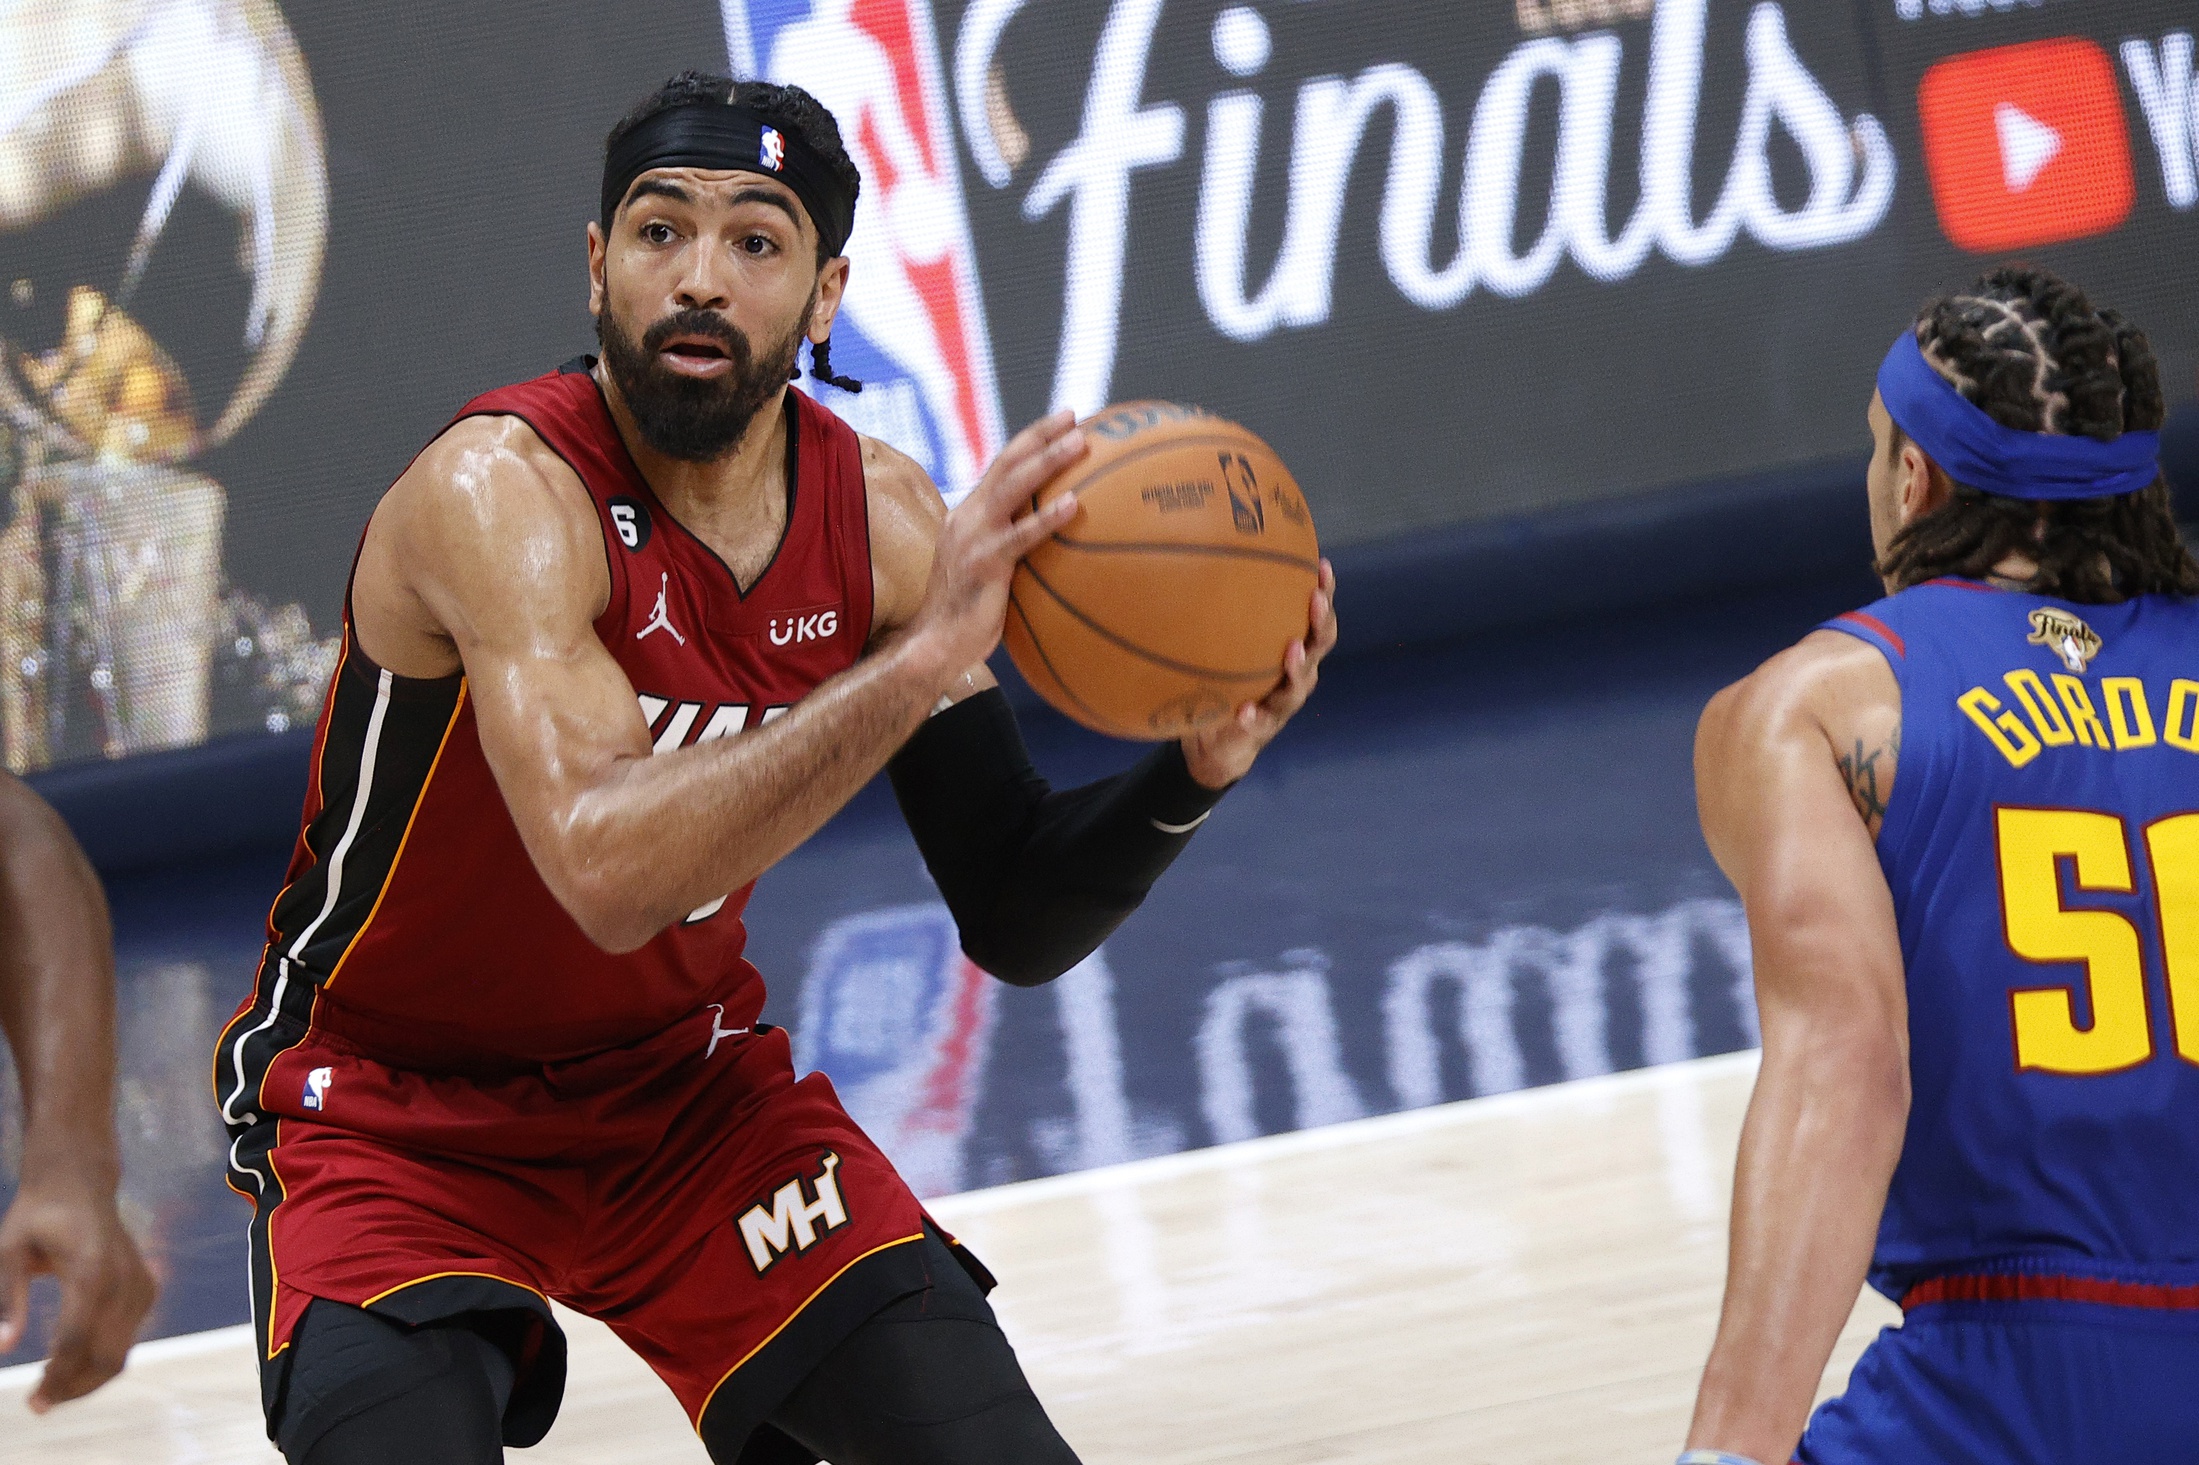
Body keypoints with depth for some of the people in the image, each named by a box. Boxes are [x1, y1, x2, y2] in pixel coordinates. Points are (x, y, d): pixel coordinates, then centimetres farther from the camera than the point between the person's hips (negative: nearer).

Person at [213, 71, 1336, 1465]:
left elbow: (1014, 923, -3)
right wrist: (919, 663, -45)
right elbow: (608, 873, -42)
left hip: (692, 1087, 5)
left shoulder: (880, 517, -8)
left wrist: (1190, 772, -22)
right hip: (397, 1121, -5)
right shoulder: (504, 490, -26)